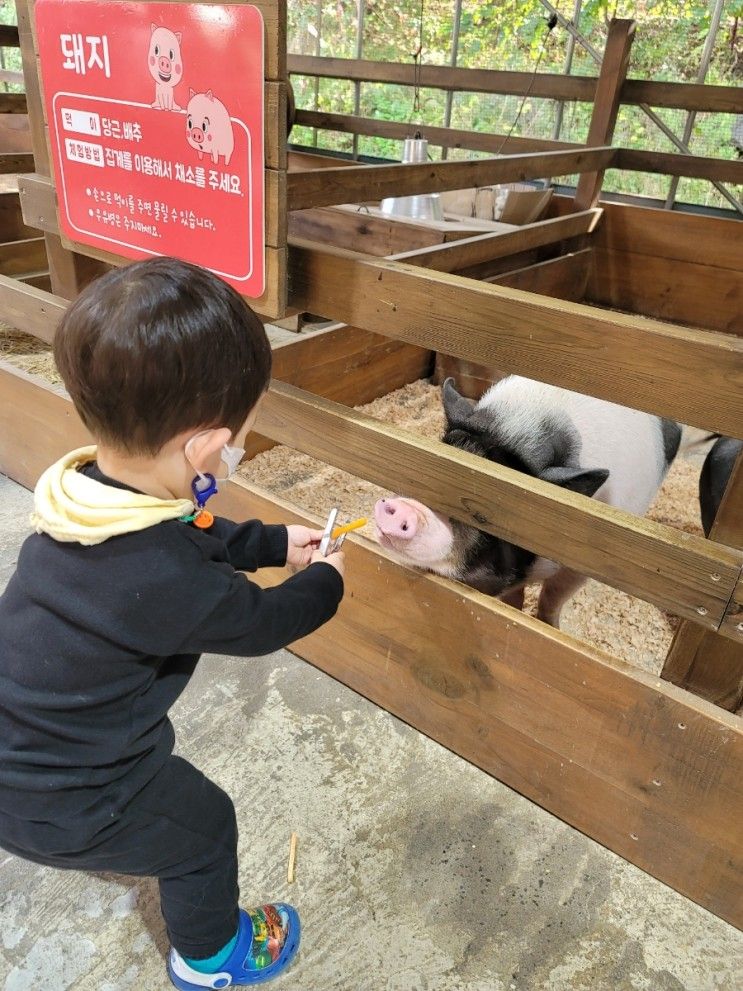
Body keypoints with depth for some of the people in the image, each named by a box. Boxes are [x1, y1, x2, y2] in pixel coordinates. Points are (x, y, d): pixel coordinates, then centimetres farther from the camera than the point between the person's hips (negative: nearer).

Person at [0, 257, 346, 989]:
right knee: (203, 828, 17)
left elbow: (200, 538, 6)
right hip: (62, 802, -7)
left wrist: (277, 543, 12)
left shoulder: (94, 494, -15)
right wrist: (324, 581, -1)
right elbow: (259, 623, -19)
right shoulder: (163, 583, -40)